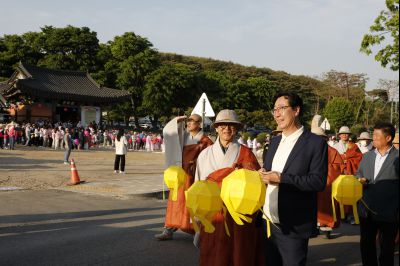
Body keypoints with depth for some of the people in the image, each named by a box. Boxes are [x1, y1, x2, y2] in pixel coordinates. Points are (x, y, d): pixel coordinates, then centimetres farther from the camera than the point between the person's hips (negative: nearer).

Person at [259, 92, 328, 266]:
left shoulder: (315, 143, -8)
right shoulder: (275, 142, 13)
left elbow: (318, 182, -16)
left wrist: (281, 178, -20)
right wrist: (262, 175, -4)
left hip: (293, 227, -6)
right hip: (268, 223, 6)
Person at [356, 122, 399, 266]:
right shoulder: (367, 156, 9)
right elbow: (358, 173, 20)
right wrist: (360, 180, -4)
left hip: (388, 212, -5)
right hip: (366, 210, 5)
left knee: (387, 247, 12)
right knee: (366, 243, 15)